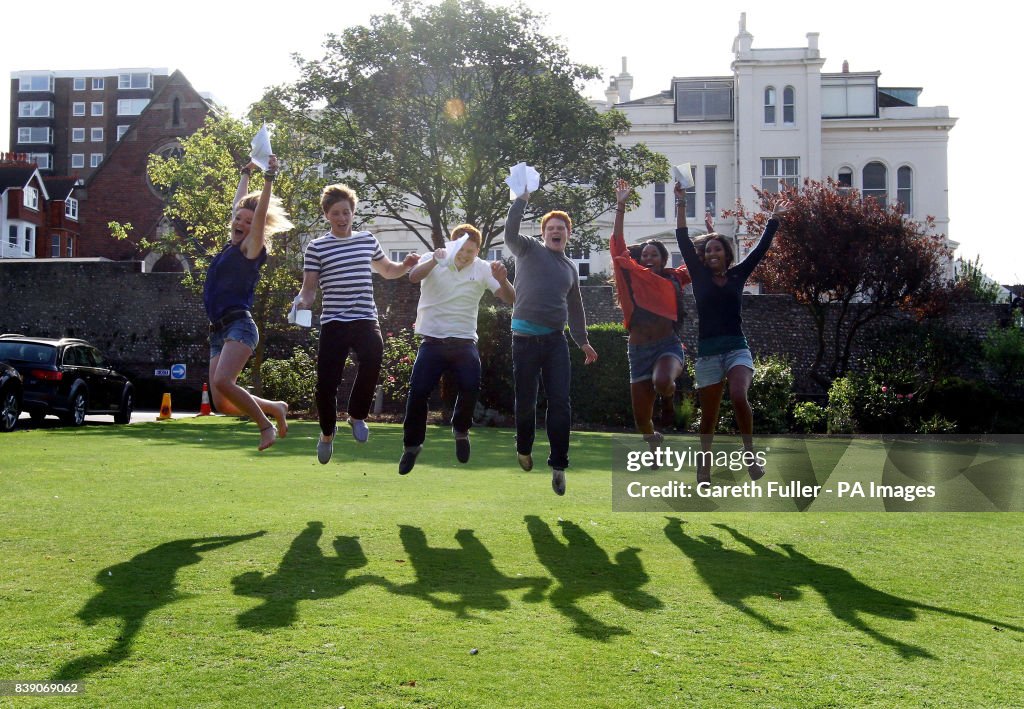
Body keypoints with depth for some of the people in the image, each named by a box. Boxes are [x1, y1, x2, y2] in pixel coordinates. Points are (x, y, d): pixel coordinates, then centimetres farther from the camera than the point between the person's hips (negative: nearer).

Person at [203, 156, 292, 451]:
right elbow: (238, 204, 29)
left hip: (239, 325, -7)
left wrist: (269, 178, -20)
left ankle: (266, 424, -9)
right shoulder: (231, 246, 16)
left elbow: (260, 212, -15)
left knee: (223, 382, -28)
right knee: (222, 404, -2)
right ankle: (275, 408, 18)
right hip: (218, 330, 8)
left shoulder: (251, 248, -2)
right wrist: (246, 173, 35)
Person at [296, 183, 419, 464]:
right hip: (333, 322, -1)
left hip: (365, 319, 2)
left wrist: (405, 265, 8)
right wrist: (302, 301, -21)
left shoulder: (368, 240, 14)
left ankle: (357, 415, -2)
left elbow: (387, 270, 29)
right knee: (326, 382, -7)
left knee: (373, 357, -29)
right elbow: (310, 287, 1)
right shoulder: (316, 247, 3)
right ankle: (327, 432, 24)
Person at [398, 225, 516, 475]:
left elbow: (510, 299, -7)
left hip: (464, 342, 1)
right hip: (432, 341, -1)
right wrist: (434, 260, -44)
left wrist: (502, 279, -30)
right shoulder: (432, 261, -2)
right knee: (418, 391, -9)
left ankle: (461, 429, 11)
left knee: (471, 387, -19)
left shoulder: (483, 269, 1)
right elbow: (414, 276, -24)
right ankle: (413, 444, 13)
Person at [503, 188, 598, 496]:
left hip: (556, 340, 3)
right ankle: (524, 450, 28)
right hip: (526, 337, -3)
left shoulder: (570, 268, 21)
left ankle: (558, 464, -1)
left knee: (560, 402, -6)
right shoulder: (529, 250, 7)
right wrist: (522, 198, -17)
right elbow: (510, 232, -14)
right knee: (526, 401, 3)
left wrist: (583, 341, 29)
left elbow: (575, 308, 29)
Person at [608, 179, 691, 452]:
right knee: (642, 419, 3)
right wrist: (620, 206, -5)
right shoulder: (634, 277, 5)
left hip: (668, 345, -2)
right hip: (639, 350, 2)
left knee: (662, 382, -37)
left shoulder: (674, 278, 5)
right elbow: (617, 244, 0)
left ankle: (671, 393, 2)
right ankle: (654, 441, 39)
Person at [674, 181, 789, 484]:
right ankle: (704, 468, 17)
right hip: (707, 352, 1)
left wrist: (774, 218, 1)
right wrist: (681, 203, -5)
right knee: (708, 414, 4)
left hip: (737, 348, 0)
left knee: (739, 396, -27)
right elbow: (683, 241, 0)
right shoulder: (700, 276, 6)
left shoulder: (737, 275, 8)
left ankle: (750, 453, -11)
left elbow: (761, 248, 4)